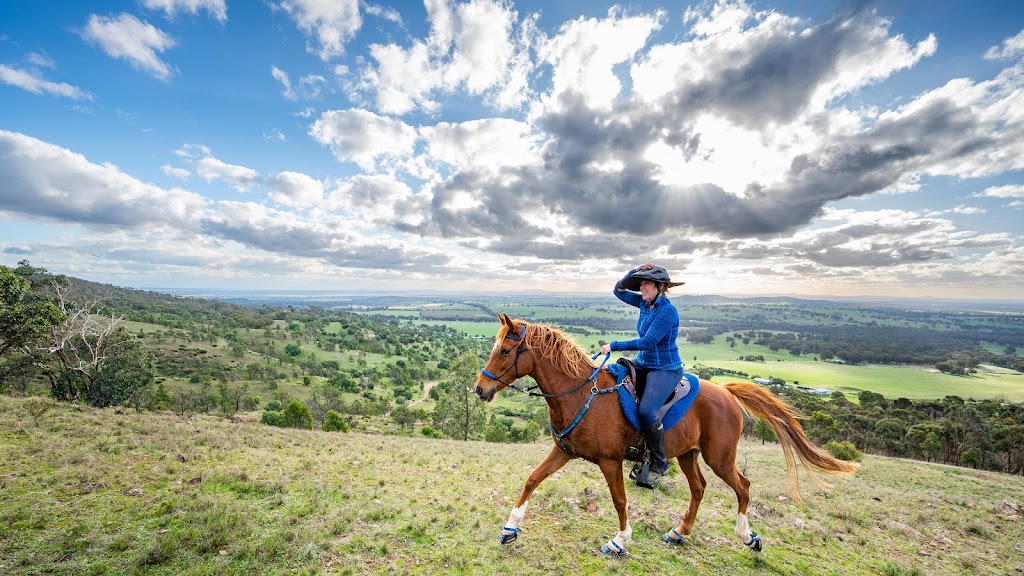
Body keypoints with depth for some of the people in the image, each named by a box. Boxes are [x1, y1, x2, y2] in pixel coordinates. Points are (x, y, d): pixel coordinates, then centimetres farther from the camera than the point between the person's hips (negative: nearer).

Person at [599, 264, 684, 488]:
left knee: (646, 411, -26)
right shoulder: (645, 302, 4)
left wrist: (614, 346, -20)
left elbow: (647, 342, -25)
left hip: (666, 370, -9)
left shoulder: (667, 311, -21)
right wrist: (635, 272, -3)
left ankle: (659, 463, 0)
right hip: (643, 363, 9)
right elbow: (619, 291, 12)